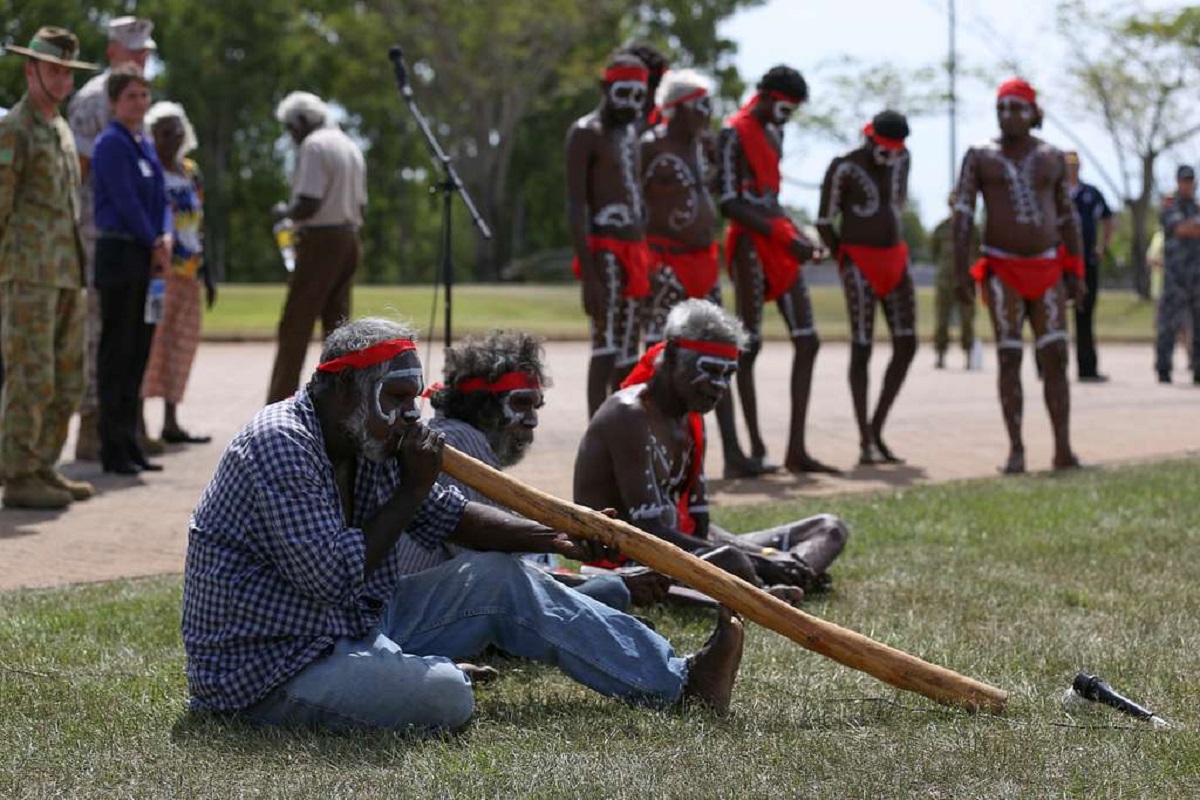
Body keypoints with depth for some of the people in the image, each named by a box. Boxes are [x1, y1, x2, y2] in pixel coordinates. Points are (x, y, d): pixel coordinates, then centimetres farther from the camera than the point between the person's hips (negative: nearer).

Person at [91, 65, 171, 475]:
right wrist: (155, 243, -10)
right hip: (119, 253, -8)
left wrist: (165, 240, -3)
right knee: (117, 352, -4)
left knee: (139, 352, 10)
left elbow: (160, 197, 14)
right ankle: (113, 451, 0)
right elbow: (125, 200, -15)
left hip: (147, 257, 8)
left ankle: (129, 443, 16)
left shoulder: (145, 144, 16)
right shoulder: (111, 143, -10)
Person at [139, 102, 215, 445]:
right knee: (148, 340, -11)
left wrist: (207, 274, 18)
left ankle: (171, 422, 15)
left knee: (181, 340, 9)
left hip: (187, 273, 7)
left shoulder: (191, 172, 15)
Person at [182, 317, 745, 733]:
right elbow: (338, 579, -27)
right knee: (444, 696, -31)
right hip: (271, 670, -10)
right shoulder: (280, 446, -24)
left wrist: (556, 539, 2)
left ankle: (680, 681, 8)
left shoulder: (374, 444, 4)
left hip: (357, 625, 10)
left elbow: (452, 517, 13)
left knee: (502, 579, 7)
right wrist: (411, 490, -18)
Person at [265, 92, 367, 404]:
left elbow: (308, 204, -20)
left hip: (320, 241, -9)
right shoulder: (350, 147, 17)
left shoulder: (314, 146, -12)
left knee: (294, 326, -6)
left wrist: (283, 212, -1)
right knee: (337, 326, 9)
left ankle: (279, 405, -8)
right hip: (349, 240, 9)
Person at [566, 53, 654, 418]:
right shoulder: (586, 133, -7)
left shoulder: (630, 133, 19)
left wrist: (646, 259, 17)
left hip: (634, 251, 9)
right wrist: (588, 275, -22)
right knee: (606, 350, -14)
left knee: (628, 354, 10)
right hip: (605, 251, -9)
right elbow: (576, 206, -14)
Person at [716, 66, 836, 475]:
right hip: (750, 243, -9)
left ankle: (796, 449, 5)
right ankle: (756, 447, -1)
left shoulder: (773, 133, 18)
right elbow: (729, 203, -16)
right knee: (749, 345, -5)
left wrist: (796, 236, 10)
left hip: (778, 239, 9)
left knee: (807, 341, 3)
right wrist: (784, 236, -18)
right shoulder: (734, 134, -9)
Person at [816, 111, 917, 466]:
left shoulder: (900, 159, 9)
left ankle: (877, 430, 9)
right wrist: (846, 260, -4)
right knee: (862, 349, -6)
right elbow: (824, 221, -7)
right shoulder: (843, 167, -10)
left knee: (906, 346, 0)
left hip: (895, 259, 7)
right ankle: (865, 441, -3)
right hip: (859, 261, -7)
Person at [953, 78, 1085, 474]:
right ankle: (1016, 451, -2)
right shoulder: (979, 156, -1)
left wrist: (1075, 274, 4)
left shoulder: (1052, 157, 7)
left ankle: (1063, 450, -6)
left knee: (1055, 357, -6)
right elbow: (962, 215, -6)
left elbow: (1068, 218, 10)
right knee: (1009, 359, -5)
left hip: (1047, 269, 2)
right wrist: (961, 272, -14)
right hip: (1002, 270, -2)